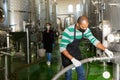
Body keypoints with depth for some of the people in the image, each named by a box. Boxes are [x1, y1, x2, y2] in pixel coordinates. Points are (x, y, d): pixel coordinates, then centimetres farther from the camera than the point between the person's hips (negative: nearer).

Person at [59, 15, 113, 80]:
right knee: (68, 73, 4)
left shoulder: (86, 30, -16)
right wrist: (72, 59, -42)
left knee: (81, 72, 7)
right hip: (67, 53, -5)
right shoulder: (68, 31, -33)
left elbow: (94, 40, -11)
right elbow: (62, 48, -33)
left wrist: (105, 50, -23)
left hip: (76, 52, 5)